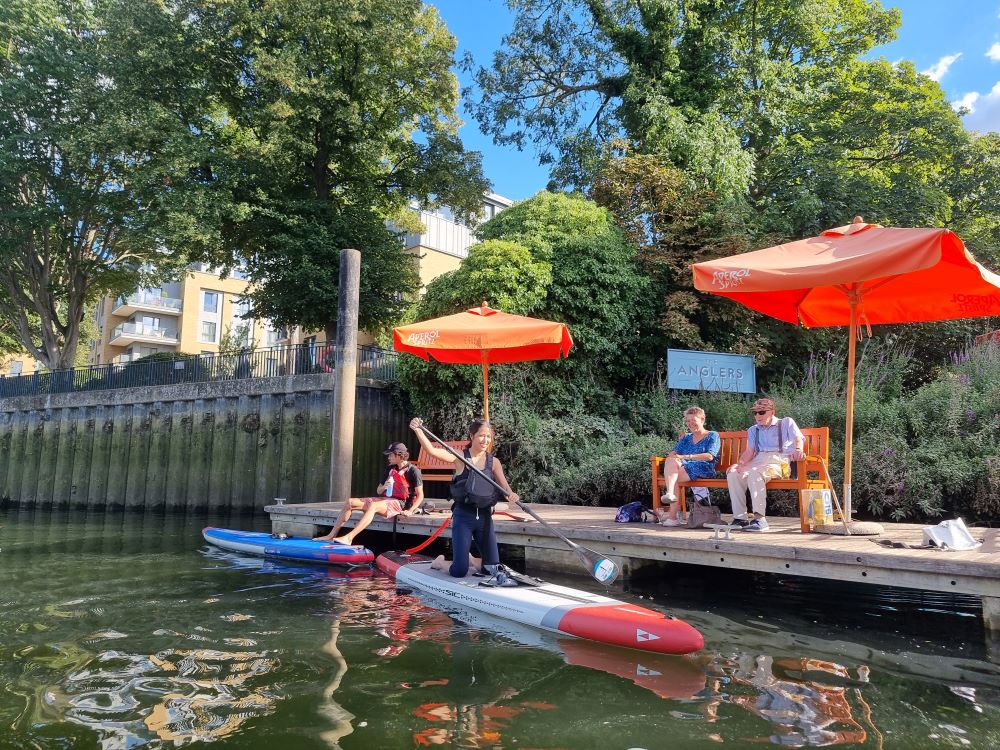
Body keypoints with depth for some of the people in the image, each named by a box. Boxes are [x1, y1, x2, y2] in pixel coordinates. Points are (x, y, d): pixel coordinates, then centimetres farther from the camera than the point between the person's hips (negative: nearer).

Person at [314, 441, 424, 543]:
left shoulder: (412, 471, -6)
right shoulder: (390, 468, 16)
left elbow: (420, 495, -8)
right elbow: (378, 491, 20)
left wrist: (410, 511, -21)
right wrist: (383, 487, -4)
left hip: (399, 503, -8)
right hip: (384, 499, 8)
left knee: (372, 505, -38)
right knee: (350, 502, -5)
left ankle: (349, 538, -47)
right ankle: (331, 535, -8)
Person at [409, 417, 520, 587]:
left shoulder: (494, 462, 4)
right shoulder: (460, 457, -6)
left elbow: (504, 485, -8)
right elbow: (432, 450, -19)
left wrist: (511, 494, -31)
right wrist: (418, 430, -34)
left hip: (485, 516, 4)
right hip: (463, 516, -4)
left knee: (493, 566, 7)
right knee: (459, 571, -4)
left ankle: (470, 559, 40)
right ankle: (442, 561, 31)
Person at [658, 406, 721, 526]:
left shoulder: (712, 436, 12)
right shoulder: (686, 438, 29)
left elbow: (710, 456, -6)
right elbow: (673, 453, 15)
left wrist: (686, 456, -15)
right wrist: (674, 457, -11)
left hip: (703, 469, -5)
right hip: (683, 468, 5)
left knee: (672, 475, -31)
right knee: (670, 460, -31)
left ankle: (672, 515, -36)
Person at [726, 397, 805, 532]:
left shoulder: (786, 423, 16)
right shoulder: (753, 430, 29)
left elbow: (798, 439, -3)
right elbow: (749, 451, 16)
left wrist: (798, 450, -27)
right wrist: (739, 464, -5)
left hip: (780, 461, -5)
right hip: (758, 460, 5)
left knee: (755, 472, -36)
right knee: (733, 473, -23)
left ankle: (760, 519, -39)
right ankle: (740, 518, -24)